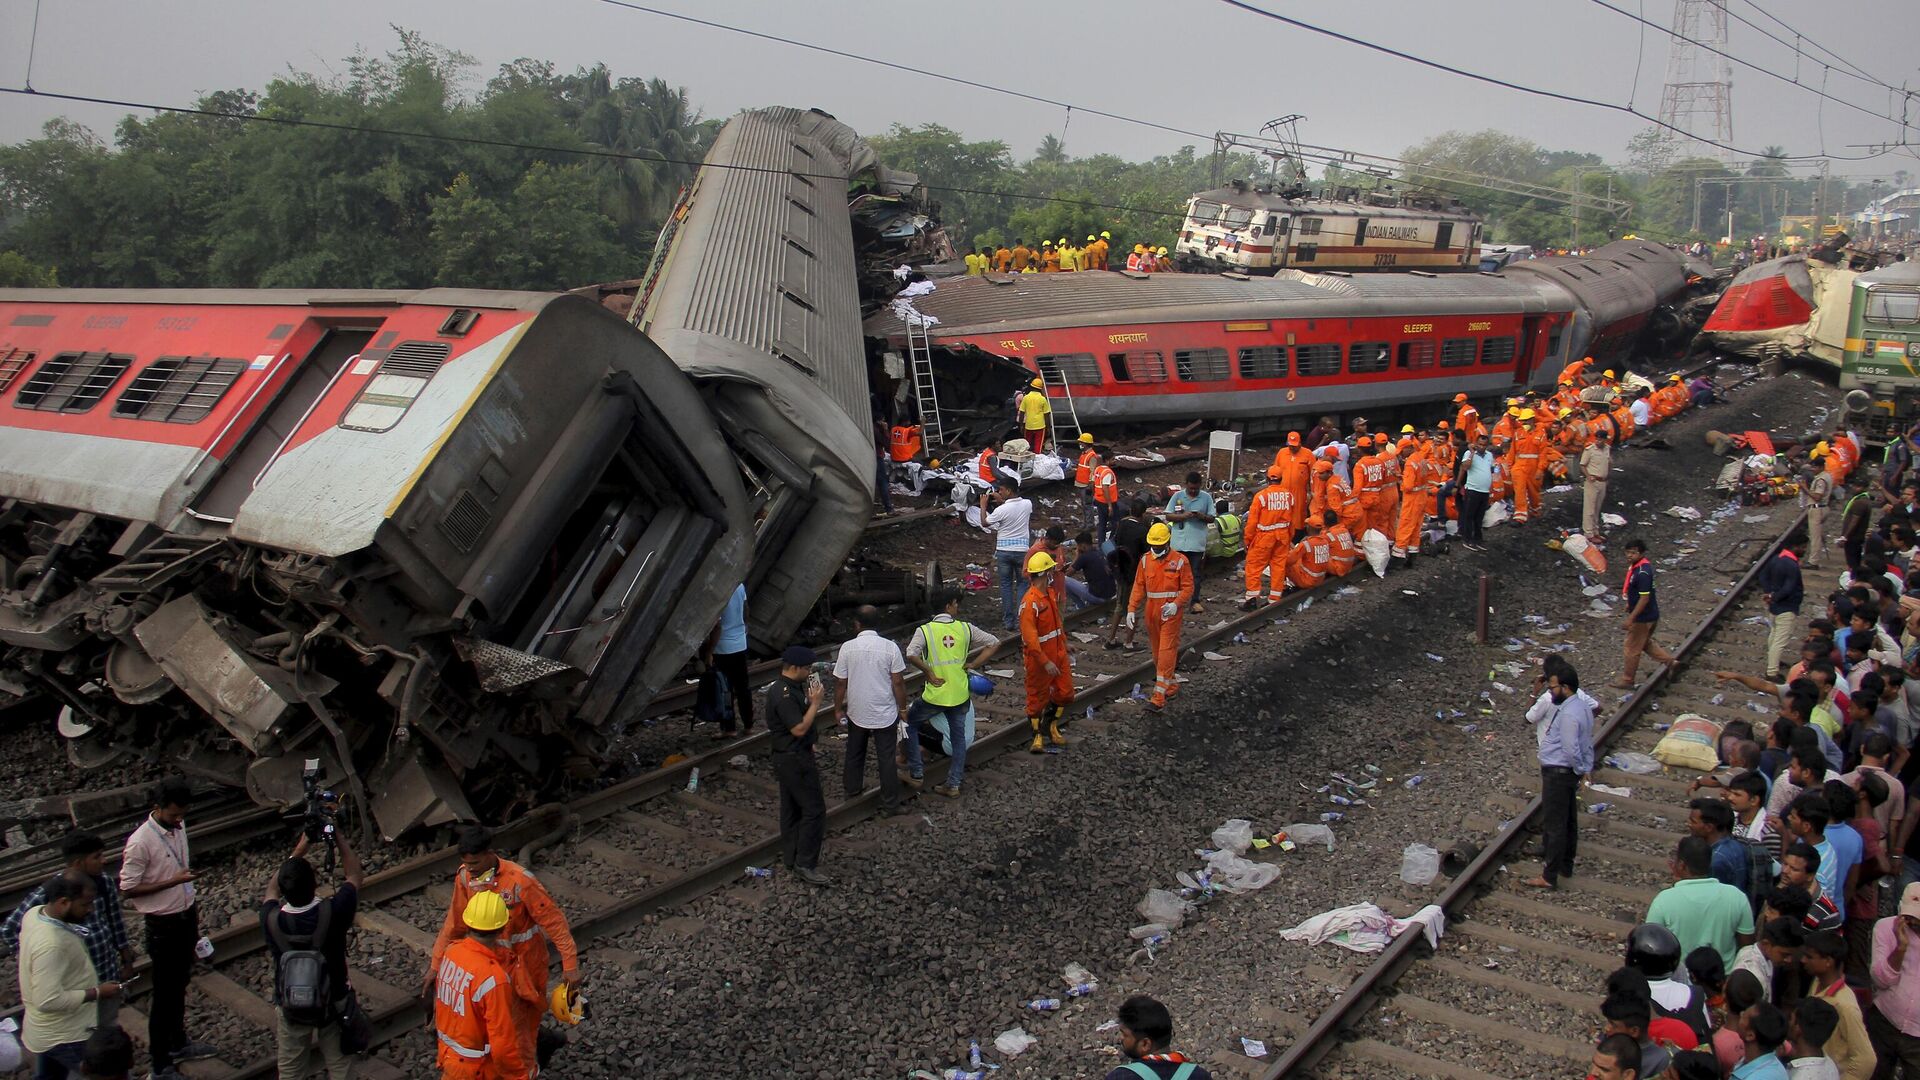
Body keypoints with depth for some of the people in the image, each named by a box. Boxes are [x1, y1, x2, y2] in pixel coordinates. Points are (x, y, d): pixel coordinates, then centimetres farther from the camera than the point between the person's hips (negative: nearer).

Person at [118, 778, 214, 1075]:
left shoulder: (178, 826, -1)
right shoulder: (140, 842, -23)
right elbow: (128, 889, -19)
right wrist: (173, 881, -26)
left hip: (186, 917, 7)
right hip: (163, 925, -7)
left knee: (179, 986, 22)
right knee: (163, 994, 4)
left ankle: (178, 1044, 39)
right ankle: (160, 1063, 17)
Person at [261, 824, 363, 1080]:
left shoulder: (271, 919, -24)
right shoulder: (332, 913, -30)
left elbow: (272, 889, 0)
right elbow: (355, 876, -9)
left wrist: (299, 849, 3)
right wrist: (339, 838, 0)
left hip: (290, 1008, 1)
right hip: (333, 1006, -1)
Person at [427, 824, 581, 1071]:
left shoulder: (520, 881, -30)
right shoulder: (465, 877, -12)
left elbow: (553, 920, -24)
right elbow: (454, 922, 1)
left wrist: (570, 965, -25)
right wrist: (436, 964, 3)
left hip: (521, 961, -5)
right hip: (491, 958, 5)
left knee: (518, 1020, 8)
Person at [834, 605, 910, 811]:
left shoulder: (848, 647, -10)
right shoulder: (890, 647, -13)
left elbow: (840, 682, -5)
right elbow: (898, 681, -10)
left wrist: (839, 708, 9)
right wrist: (902, 708, 3)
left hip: (857, 713, 2)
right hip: (885, 714, -1)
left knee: (854, 752, 23)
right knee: (886, 758, 7)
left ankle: (852, 788, 42)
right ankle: (889, 805, 14)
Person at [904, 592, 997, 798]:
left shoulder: (925, 630, -8)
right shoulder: (965, 628, 0)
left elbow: (910, 655, -24)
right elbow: (993, 642, 4)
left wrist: (929, 673, -12)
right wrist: (973, 664, 3)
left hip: (935, 695, -3)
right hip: (960, 694, 3)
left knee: (910, 723, 20)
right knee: (959, 737, 16)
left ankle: (915, 772, 19)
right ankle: (953, 785, 18)